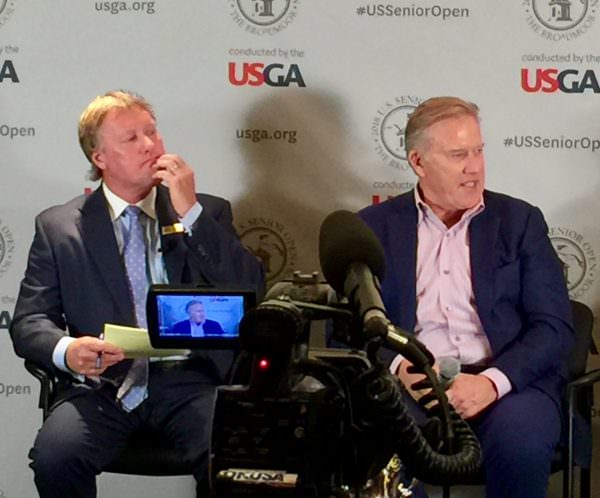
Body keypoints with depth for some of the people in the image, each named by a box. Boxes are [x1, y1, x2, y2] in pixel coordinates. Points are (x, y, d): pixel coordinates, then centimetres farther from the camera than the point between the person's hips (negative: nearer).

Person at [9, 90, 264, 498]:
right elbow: (29, 321, 6)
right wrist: (65, 350, -18)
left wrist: (189, 212, -6)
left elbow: (250, 292, 1)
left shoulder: (208, 212, 14)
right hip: (104, 385, 0)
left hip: (189, 381, 0)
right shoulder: (58, 227, 11)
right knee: (54, 458, -30)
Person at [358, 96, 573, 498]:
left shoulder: (521, 221, 10)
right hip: (412, 382, 0)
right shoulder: (375, 225, 11)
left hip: (508, 380, 1)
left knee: (520, 438, -33)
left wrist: (492, 382, -16)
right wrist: (398, 367, -15)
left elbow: (554, 325, 2)